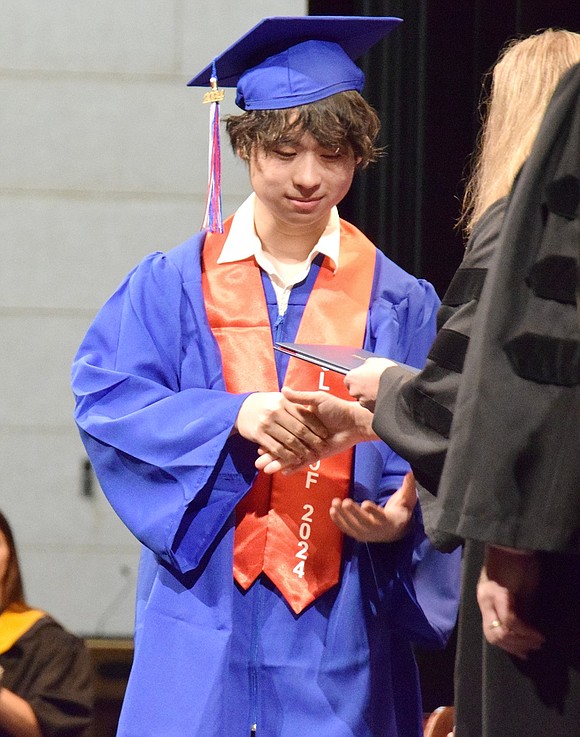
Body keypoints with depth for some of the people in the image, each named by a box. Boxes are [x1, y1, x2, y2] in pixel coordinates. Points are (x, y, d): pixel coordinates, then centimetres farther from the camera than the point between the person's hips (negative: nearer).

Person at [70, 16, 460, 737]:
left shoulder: (398, 304, 7)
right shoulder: (173, 285, 6)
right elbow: (105, 400, -5)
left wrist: (400, 509, -21)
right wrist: (234, 415, -20)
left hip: (338, 622, 0)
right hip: (204, 605, 0)